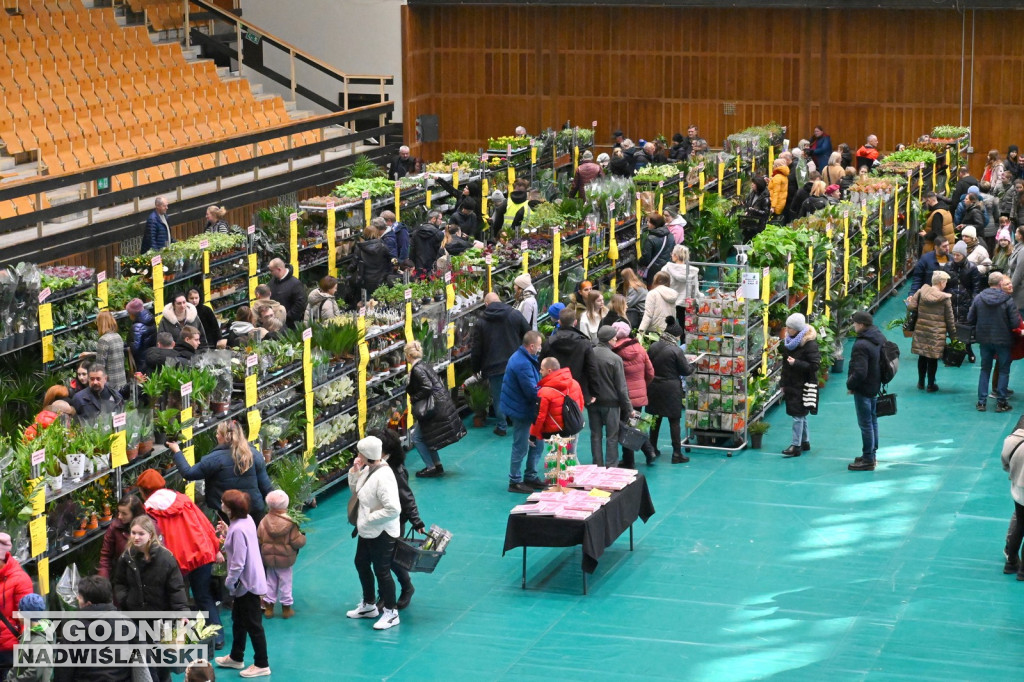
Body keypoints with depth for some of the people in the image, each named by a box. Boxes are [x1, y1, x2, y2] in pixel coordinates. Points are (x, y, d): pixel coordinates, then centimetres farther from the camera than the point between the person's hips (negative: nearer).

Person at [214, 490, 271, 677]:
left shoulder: (238, 530, -29)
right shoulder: (247, 519, 0)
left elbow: (238, 564, -28)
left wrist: (229, 582, -14)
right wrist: (227, 534, 1)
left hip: (247, 583, -10)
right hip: (252, 580, 10)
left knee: (253, 625, 4)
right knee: (238, 619, 25)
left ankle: (262, 665, 16)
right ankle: (236, 657, 41)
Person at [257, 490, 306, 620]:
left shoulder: (264, 521, -10)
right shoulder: (290, 524, -18)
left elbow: (258, 540, -4)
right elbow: (297, 542, -17)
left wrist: (262, 555, 12)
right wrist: (302, 537, 5)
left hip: (268, 559, 3)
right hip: (285, 560, -3)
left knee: (270, 582, 17)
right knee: (285, 583, 10)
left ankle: (268, 608, 23)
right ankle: (286, 608, 19)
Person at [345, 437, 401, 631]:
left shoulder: (383, 477, -29)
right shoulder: (367, 470, 0)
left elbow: (393, 509, -33)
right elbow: (356, 491, 14)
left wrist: (370, 518, -24)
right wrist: (354, 471, -2)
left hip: (382, 533, -10)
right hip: (367, 531, 10)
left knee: (381, 571, 2)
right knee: (361, 564, 23)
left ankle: (391, 613, 17)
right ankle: (369, 605, 41)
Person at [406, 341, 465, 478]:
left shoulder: (417, 369, -15)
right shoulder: (425, 365, 12)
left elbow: (427, 387, -26)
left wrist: (413, 399, -13)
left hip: (436, 408, -9)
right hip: (443, 404, 9)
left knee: (417, 437, 1)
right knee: (425, 436, 20)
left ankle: (431, 468, 3)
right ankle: (437, 466, 22)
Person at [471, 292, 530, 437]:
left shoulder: (481, 321, -4)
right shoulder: (515, 314, -2)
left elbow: (477, 348, 0)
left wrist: (475, 368, 13)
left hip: (494, 367, -1)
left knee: (498, 397, 10)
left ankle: (502, 427, 15)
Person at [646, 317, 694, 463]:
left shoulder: (653, 347, 0)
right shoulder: (676, 351, -16)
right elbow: (685, 370, -8)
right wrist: (691, 367, 13)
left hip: (653, 387, 5)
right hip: (671, 389, -5)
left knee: (656, 418, 17)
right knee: (674, 421, 2)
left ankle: (653, 449, 25)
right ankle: (677, 454, 3)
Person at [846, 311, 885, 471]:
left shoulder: (861, 345, -27)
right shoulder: (879, 337, 3)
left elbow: (859, 372, -30)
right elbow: (883, 360, 15)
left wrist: (850, 385, -12)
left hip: (863, 389, -10)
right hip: (875, 386, 10)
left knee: (865, 424, -2)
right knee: (873, 420, 19)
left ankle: (868, 460, 5)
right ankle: (872, 454, 31)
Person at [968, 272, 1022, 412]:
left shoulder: (978, 298, -8)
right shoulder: (1008, 300, -17)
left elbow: (970, 319, -2)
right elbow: (1016, 323, -16)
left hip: (984, 340, 3)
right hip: (1003, 341, -3)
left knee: (985, 370, 16)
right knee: (1004, 371, 11)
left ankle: (981, 402, 15)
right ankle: (1001, 402, 12)